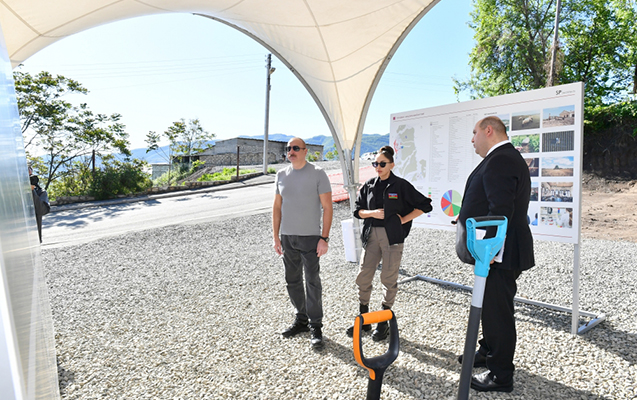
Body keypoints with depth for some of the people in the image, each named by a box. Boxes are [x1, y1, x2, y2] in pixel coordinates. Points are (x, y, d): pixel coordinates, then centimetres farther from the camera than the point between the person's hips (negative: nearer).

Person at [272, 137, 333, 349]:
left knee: (312, 282, -1)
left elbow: (327, 207, -7)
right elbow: (277, 207, 12)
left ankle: (315, 327, 12)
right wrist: (276, 237, 7)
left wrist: (324, 238, -13)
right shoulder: (281, 175, 8)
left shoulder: (317, 174, -5)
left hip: (310, 237, -5)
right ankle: (301, 320, 30)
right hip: (287, 237, 5)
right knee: (293, 281, 13)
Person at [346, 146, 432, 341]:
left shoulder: (401, 185, -2)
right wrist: (372, 213, -8)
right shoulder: (369, 185, 10)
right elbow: (358, 210, 11)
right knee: (363, 277, 3)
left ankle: (384, 321, 20)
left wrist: (403, 219, -5)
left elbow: (424, 205, 0)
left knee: (389, 278, 3)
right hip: (372, 235, 4)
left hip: (392, 236, -4)